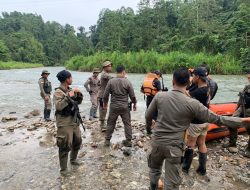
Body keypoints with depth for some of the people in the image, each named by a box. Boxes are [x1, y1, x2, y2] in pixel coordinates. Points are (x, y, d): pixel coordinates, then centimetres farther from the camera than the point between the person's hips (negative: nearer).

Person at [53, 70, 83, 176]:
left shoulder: (71, 90, 7)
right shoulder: (58, 92, -14)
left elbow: (78, 102, 14)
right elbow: (59, 106, -27)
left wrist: (79, 94, -4)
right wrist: (68, 96, -28)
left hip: (74, 121, 8)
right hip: (64, 123, -8)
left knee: (77, 141, 19)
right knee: (65, 146, -2)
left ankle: (73, 159, 42)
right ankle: (63, 169, 15)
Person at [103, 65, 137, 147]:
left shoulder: (111, 81, -5)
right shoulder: (127, 82, -7)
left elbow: (105, 95, -2)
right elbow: (132, 96, -3)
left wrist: (105, 103, 15)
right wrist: (134, 104, 14)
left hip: (114, 106, 1)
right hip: (124, 107, 0)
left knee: (111, 123, 13)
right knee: (127, 124, 12)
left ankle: (107, 140, 21)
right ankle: (128, 141, 19)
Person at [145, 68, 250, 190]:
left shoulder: (159, 96, -9)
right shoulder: (192, 103, -15)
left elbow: (148, 117, 1)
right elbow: (216, 119, -6)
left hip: (157, 142, 3)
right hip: (174, 146, -2)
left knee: (154, 169, 29)